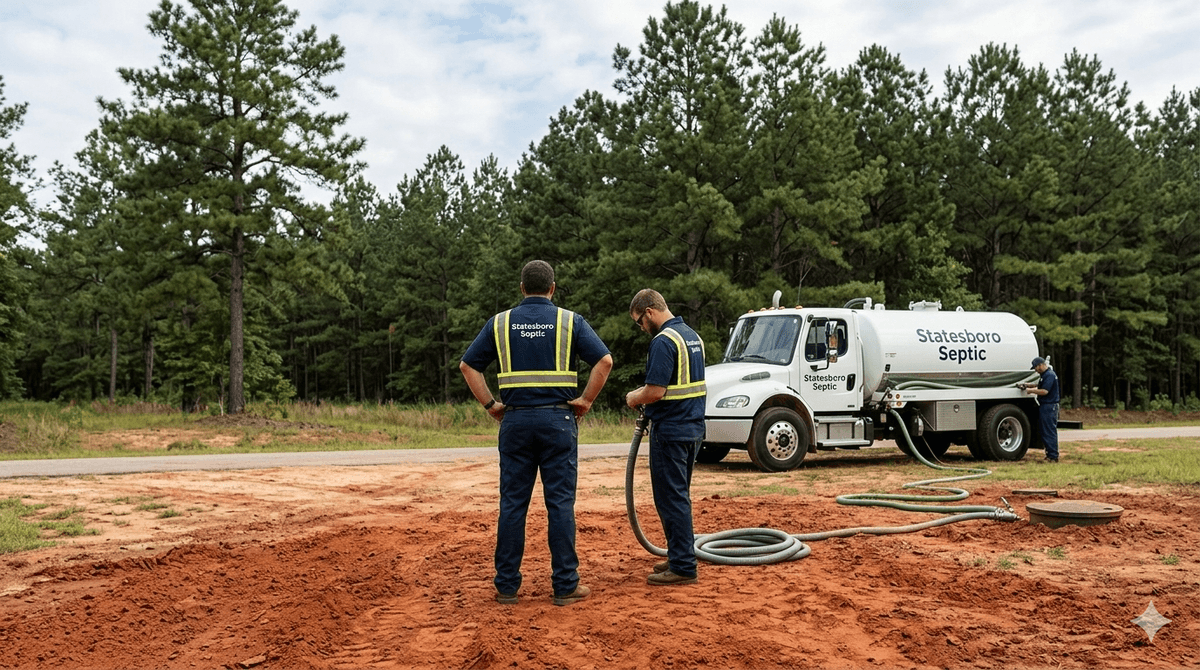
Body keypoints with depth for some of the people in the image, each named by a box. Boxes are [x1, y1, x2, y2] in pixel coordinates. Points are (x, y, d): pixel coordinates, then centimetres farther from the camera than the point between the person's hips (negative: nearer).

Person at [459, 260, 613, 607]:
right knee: (560, 503, 2)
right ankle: (565, 585, 6)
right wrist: (586, 400, -2)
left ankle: (507, 585, 12)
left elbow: (468, 365, 7)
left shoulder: (500, 322, 7)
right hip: (558, 420, -2)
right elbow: (604, 360, -9)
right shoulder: (570, 321, 1)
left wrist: (490, 404, 7)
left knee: (512, 504, 7)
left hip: (515, 420, 2)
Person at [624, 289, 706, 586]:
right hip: (694, 427, 10)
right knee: (679, 496, 18)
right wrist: (644, 393, 17)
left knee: (671, 499, -2)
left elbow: (655, 392, -23)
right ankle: (680, 556, 26)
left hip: (670, 431, -10)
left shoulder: (663, 341, -18)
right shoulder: (692, 336, 12)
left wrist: (634, 398, -3)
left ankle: (683, 567, 2)